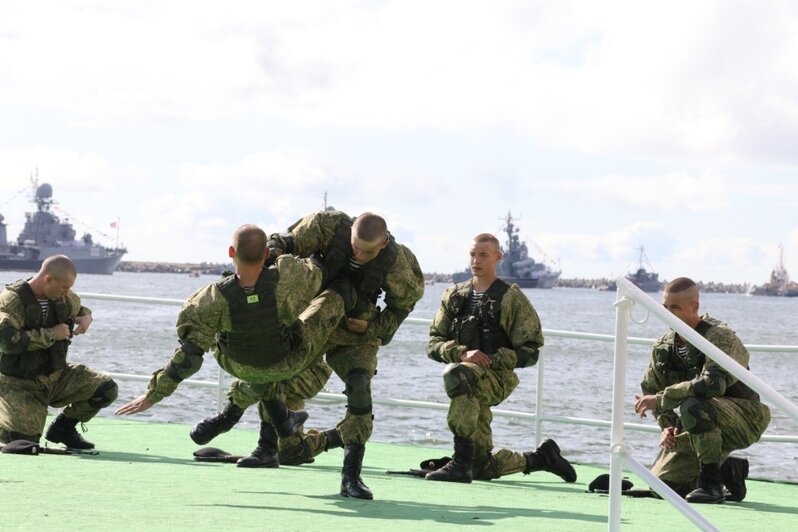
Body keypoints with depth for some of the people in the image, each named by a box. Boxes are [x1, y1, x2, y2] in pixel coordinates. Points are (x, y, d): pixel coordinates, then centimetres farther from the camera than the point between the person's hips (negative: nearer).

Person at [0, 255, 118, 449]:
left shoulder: (66, 298, 2)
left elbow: (80, 308, 27)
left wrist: (86, 317, 0)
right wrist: (51, 335, -26)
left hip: (56, 376, 6)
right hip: (19, 384, -6)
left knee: (107, 389, -12)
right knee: (25, 441, -22)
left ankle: (63, 428, 9)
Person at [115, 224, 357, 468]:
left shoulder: (215, 301, -35)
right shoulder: (287, 278, -37)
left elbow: (188, 355, -29)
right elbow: (317, 272, -13)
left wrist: (154, 394, -19)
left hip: (242, 367, 2)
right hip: (290, 363, -2)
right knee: (339, 294, 7)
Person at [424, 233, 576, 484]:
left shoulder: (511, 298, 0)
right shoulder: (454, 296, 13)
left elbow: (530, 352, -3)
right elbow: (433, 344, 7)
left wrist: (492, 360, -17)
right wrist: (462, 354, -14)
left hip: (497, 378, -5)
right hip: (470, 388, 6)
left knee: (456, 375, -40)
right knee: (483, 469, 5)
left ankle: (461, 462, -38)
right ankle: (540, 457, 33)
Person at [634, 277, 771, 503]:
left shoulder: (720, 336, -21)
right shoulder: (664, 347, 2)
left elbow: (712, 384, -37)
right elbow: (651, 389, 12)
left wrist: (660, 399, -32)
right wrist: (667, 426, -6)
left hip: (745, 419, -8)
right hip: (705, 426, 8)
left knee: (693, 406, -37)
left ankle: (711, 483, -24)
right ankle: (730, 470, 22)